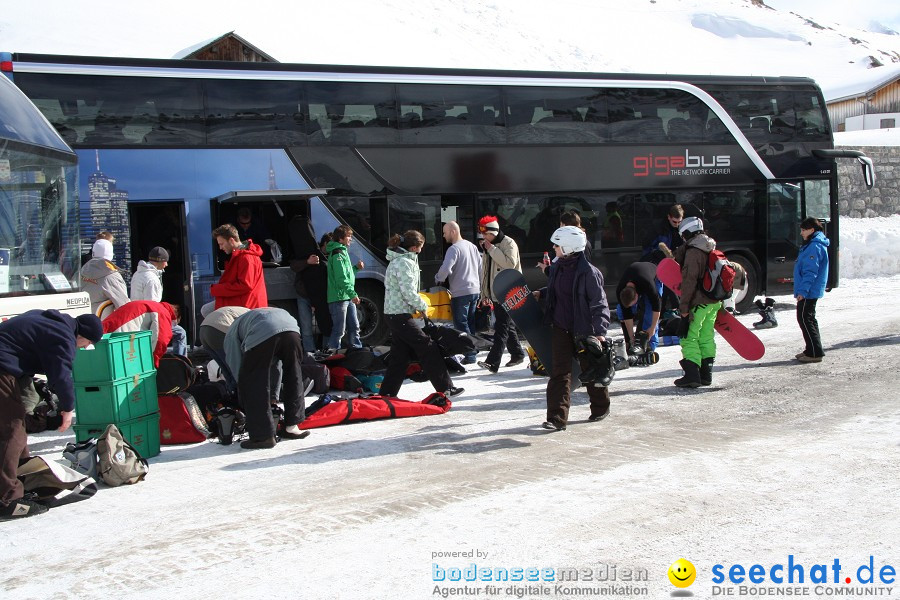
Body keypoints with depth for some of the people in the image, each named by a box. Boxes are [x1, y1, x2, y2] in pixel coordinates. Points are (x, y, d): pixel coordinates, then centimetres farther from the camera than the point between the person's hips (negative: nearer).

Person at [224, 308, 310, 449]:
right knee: (293, 378, 25)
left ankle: (263, 436, 9)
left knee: (253, 385, 9)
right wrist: (274, 395, 50)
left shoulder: (232, 333, 33)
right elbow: (276, 367, 47)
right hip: (291, 331, 5)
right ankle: (292, 427, 33)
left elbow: (236, 367, 25)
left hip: (262, 336, -5)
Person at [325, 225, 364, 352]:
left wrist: (356, 267, 11)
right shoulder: (337, 255, -15)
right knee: (339, 330, -7)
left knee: (354, 327, 15)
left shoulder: (343, 252, 19)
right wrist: (353, 294, -23)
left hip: (347, 298, 10)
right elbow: (341, 279, -21)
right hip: (339, 297, -10)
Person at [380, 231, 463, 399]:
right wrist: (423, 306, -5)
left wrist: (418, 305, 10)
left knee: (400, 355, 13)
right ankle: (445, 388, -1)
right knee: (428, 349, -5)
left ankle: (387, 393, 15)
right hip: (401, 316, -10)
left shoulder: (397, 261, 15)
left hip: (393, 314, 10)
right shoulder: (405, 263, -17)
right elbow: (409, 294, -21)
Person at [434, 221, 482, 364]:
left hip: (460, 293, -8)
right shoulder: (472, 246, 12)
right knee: (471, 324, 14)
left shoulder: (454, 249, -14)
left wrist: (438, 279, -6)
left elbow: (445, 269, -25)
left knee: (461, 325, -3)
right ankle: (473, 352, 18)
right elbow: (480, 267, 18)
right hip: (475, 290, 8)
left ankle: (469, 356, -4)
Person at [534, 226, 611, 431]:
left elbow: (599, 304, -16)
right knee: (559, 372, -3)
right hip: (561, 328, 5)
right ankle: (557, 417, -5)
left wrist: (600, 332, -22)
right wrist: (540, 294, 6)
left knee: (591, 369, 13)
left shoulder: (588, 272, -18)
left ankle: (601, 407, 35)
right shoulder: (557, 267, 4)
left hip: (584, 330, -5)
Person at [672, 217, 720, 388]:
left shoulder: (693, 252, -15)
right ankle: (706, 375, 18)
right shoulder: (712, 250, 14)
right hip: (714, 302, 9)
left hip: (698, 302, -9)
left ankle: (692, 375, -11)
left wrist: (684, 305, -18)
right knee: (706, 338, 14)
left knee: (689, 337, -5)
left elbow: (690, 280, -20)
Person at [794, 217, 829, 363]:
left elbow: (811, 272, -24)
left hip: (809, 292, -11)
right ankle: (813, 350, 24)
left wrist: (803, 290, -25)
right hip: (810, 291, 11)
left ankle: (815, 353, -6)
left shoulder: (814, 247, -19)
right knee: (809, 319, 16)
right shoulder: (812, 244, 15)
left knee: (805, 319, -7)